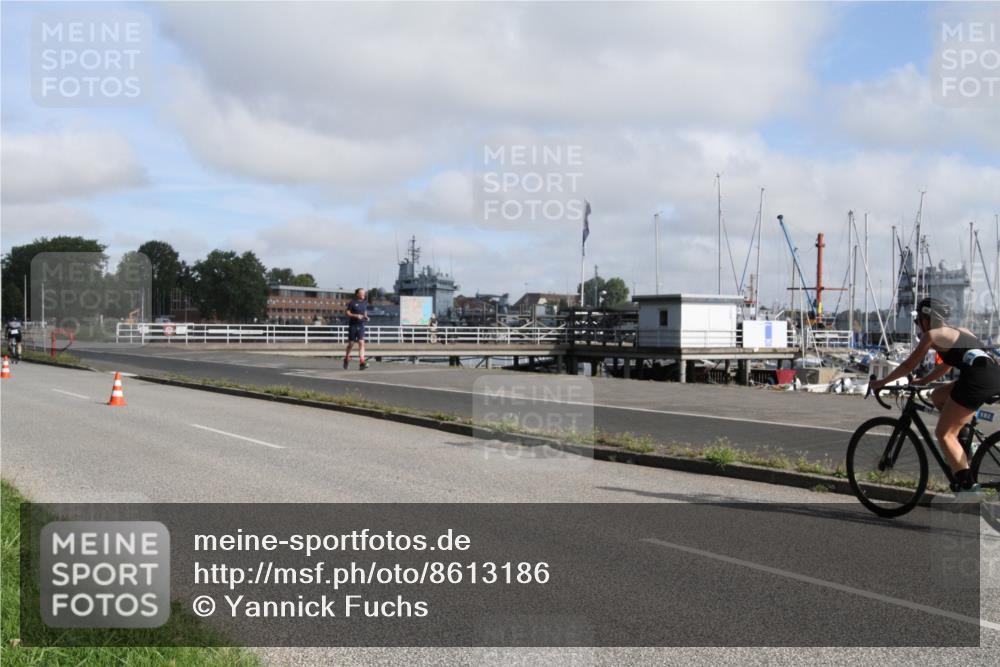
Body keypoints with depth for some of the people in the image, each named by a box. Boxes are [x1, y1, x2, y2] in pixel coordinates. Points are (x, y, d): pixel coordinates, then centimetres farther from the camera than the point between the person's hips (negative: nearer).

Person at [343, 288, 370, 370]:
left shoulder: (365, 303, 10)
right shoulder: (352, 302, -6)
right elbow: (348, 313, -8)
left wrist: (366, 317, 1)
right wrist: (356, 315, -21)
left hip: (361, 325, 3)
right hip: (353, 325, -3)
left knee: (361, 343, -11)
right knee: (351, 343, 6)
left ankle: (362, 362, -17)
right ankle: (346, 359, 29)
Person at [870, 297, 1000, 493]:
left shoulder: (932, 335, 7)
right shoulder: (959, 331, 29)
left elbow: (908, 366, 11)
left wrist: (882, 382, 21)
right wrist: (923, 380, 45)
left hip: (978, 378, -8)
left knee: (943, 433, 0)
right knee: (938, 396, 27)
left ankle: (967, 482, -11)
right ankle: (963, 436, 20)